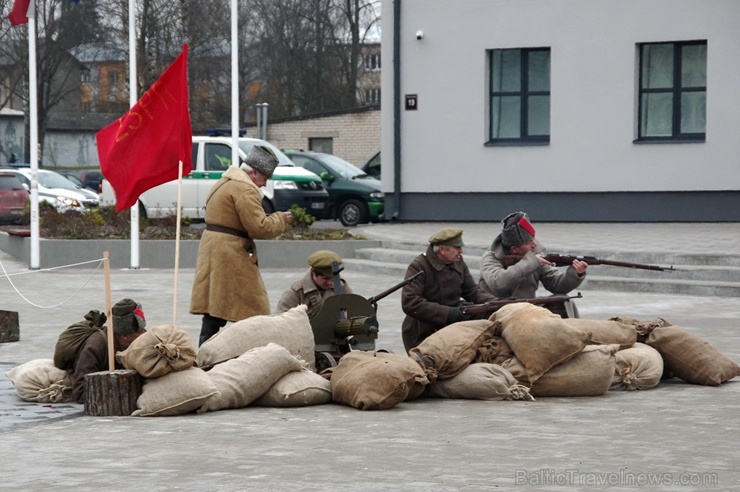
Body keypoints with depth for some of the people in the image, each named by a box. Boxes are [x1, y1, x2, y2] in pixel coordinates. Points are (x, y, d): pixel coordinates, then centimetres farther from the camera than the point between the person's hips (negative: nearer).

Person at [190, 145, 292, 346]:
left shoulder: (224, 183, 20)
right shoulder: (245, 190, -14)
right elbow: (259, 227, -20)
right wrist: (280, 220, -3)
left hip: (212, 256, 10)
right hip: (231, 259, -10)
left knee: (213, 314, 8)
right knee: (253, 314, -5)